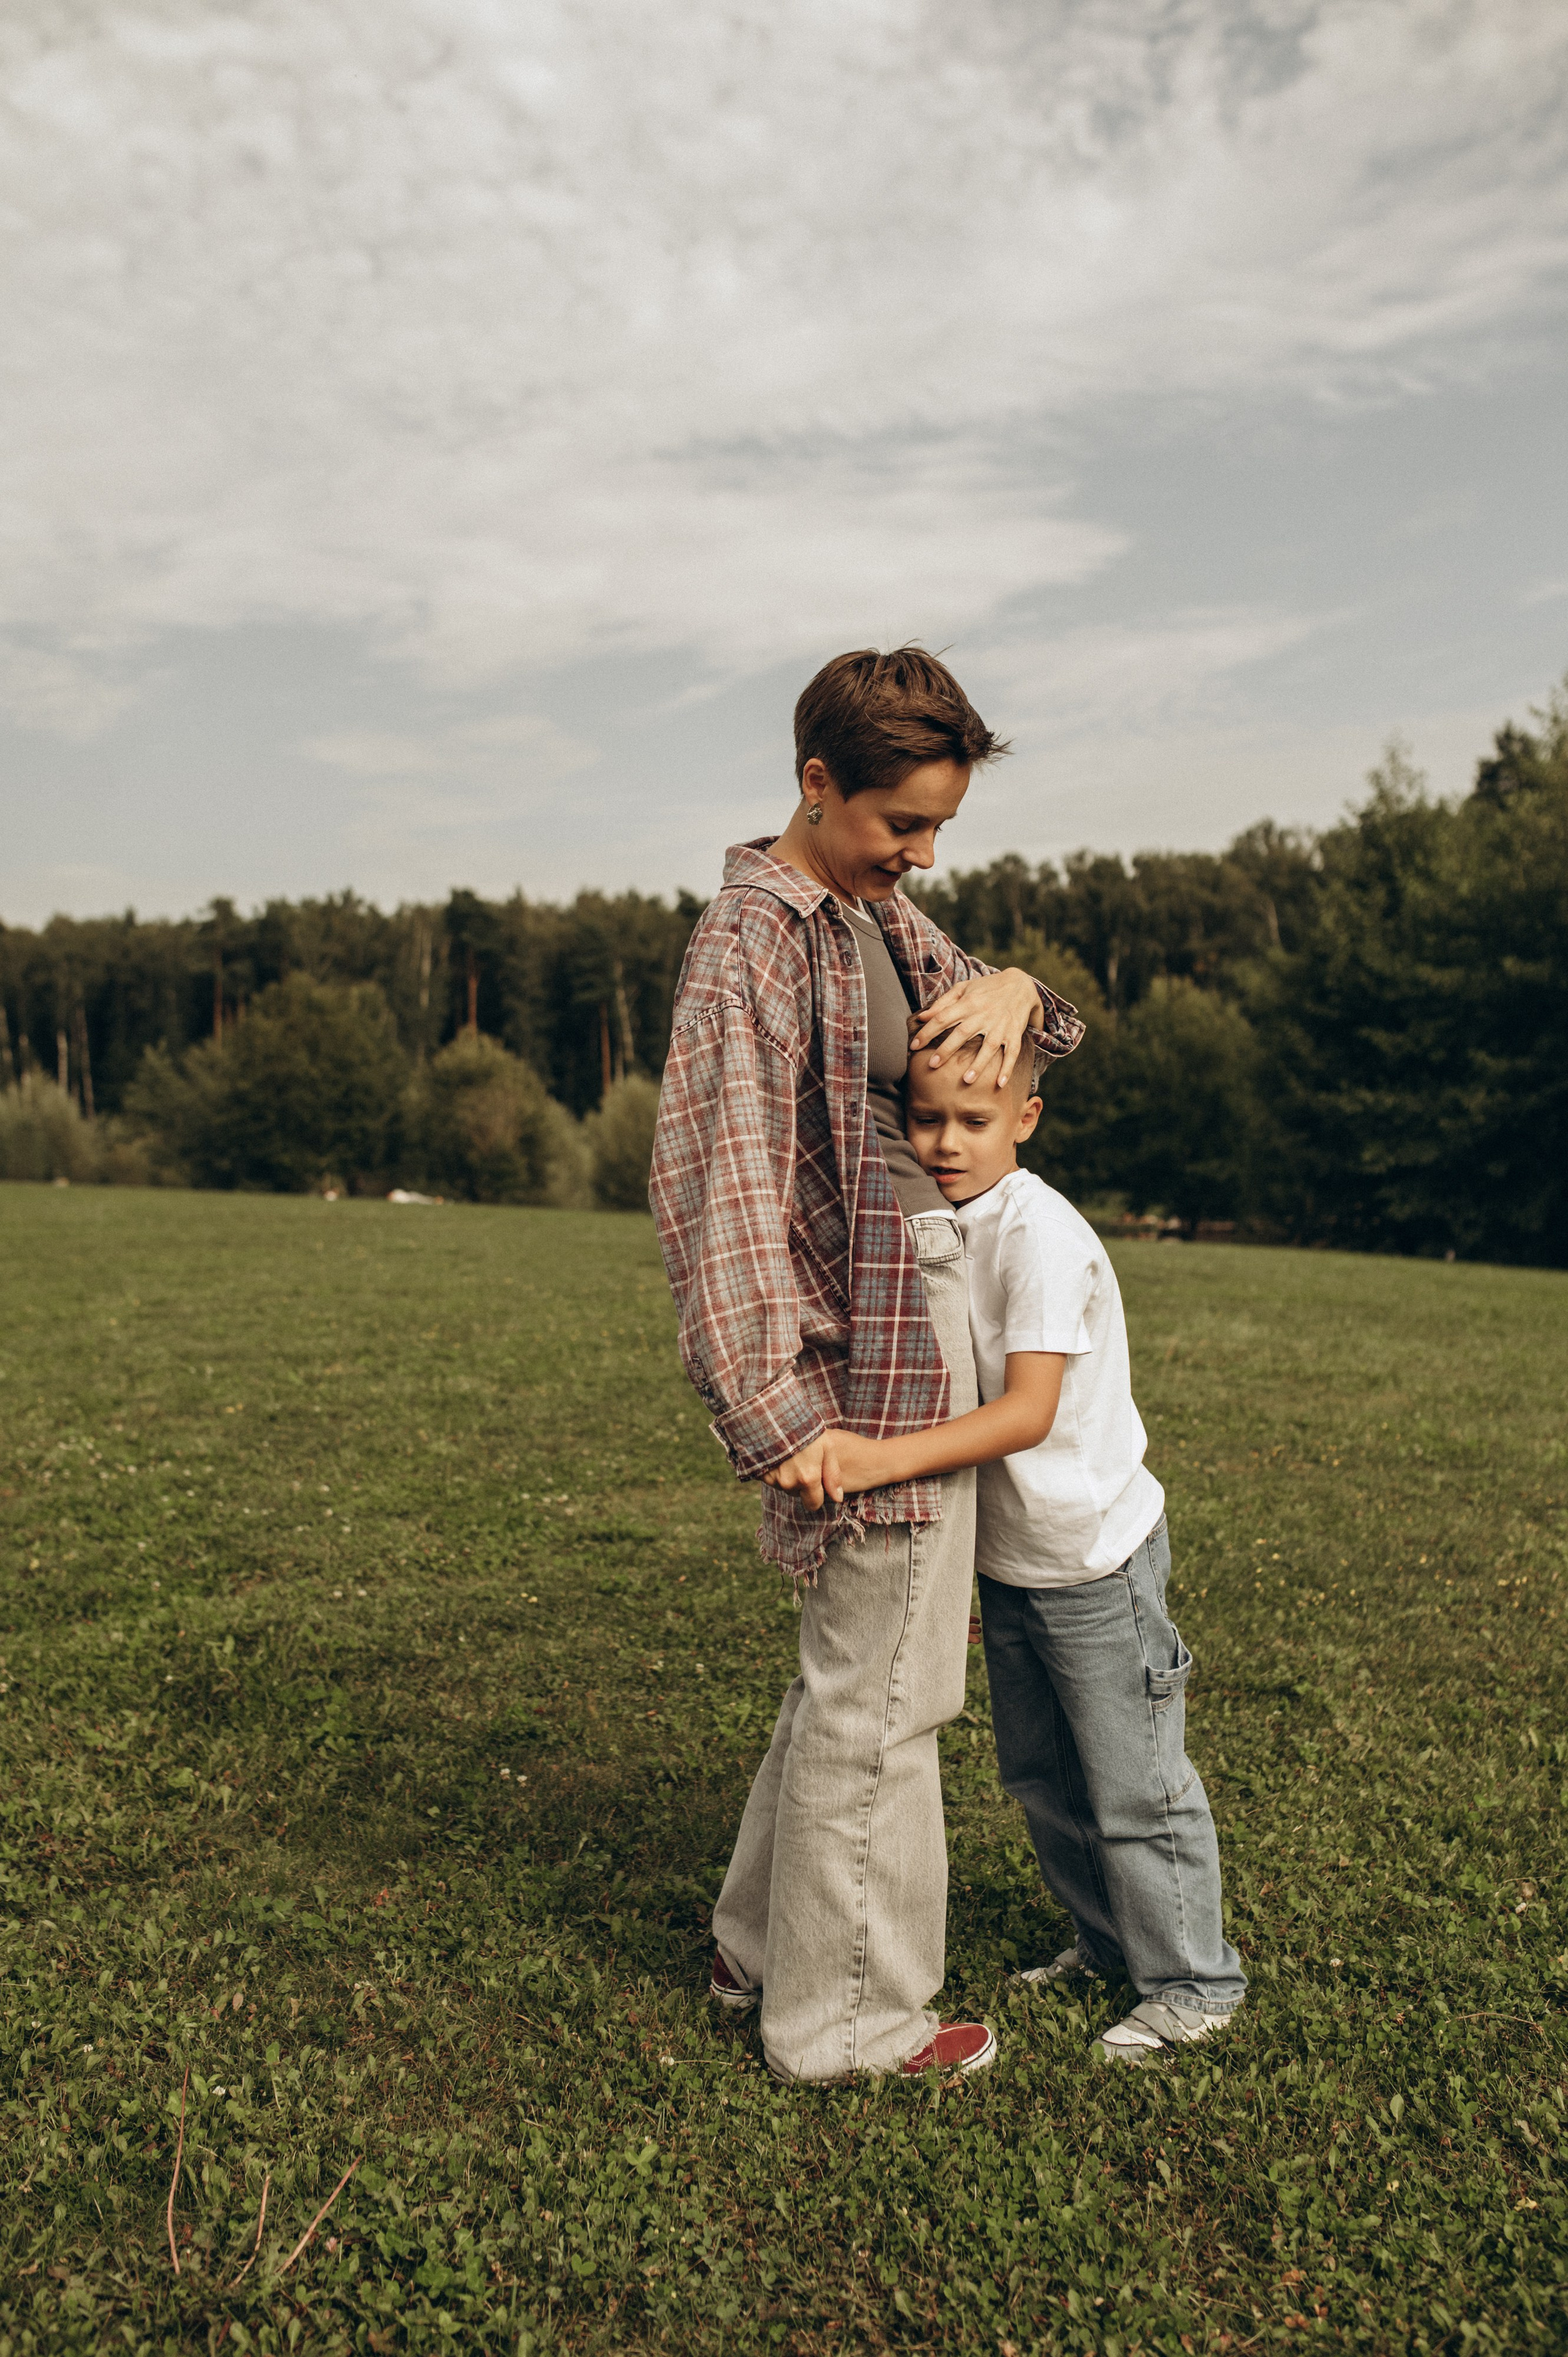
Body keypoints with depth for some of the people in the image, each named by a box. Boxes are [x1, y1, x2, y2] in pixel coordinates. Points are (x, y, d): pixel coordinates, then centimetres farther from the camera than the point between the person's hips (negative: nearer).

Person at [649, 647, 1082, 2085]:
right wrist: (778, 1414, -25)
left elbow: (979, 1002, 23)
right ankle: (848, 2016, 21)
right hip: (876, 1349, -10)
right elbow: (720, 1185, -22)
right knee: (878, 1694, 2)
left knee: (856, 1664, 20)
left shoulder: (880, 911, 13)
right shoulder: (753, 939, -16)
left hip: (927, 1309, 10)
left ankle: (765, 1950, 36)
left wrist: (1010, 991, -3)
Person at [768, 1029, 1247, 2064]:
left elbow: (1027, 1414, -35)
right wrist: (835, 1444, 0)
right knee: (1041, 1773, 20)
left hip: (1094, 1555, -8)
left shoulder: (1043, 1236, -26)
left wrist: (886, 1459, -45)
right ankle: (1107, 1938, 41)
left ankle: (1195, 1982, 27)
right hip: (1006, 1556, 8)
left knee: (1135, 1785, 7)